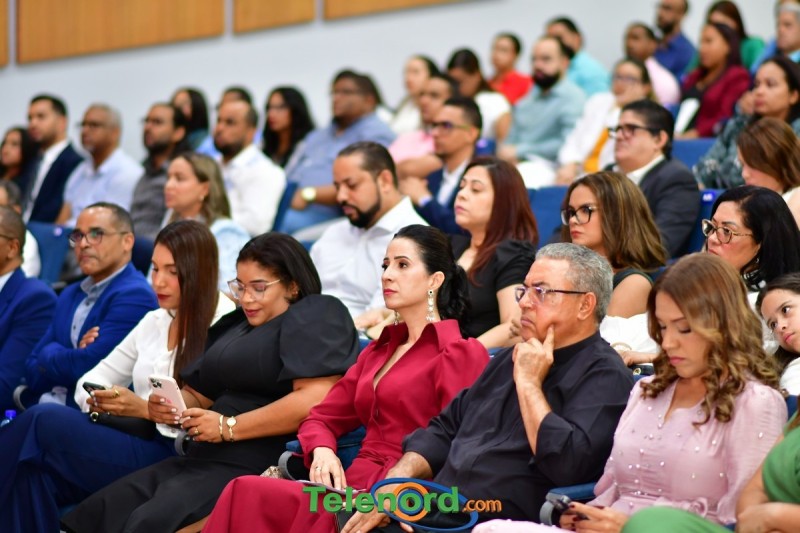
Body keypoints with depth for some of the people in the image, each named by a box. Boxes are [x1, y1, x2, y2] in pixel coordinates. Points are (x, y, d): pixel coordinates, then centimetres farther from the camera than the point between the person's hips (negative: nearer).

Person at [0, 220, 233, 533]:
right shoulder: (153, 322, 19)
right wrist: (97, 401, -3)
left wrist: (147, 409, -19)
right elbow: (93, 379, 21)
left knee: (44, 420, -22)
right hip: (132, 438, 7)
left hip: (172, 456, -7)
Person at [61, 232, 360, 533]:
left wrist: (229, 427, -13)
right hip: (204, 459, 9)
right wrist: (169, 407, 3)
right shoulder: (235, 326, 26)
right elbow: (197, 395, 29)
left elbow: (316, 398, -16)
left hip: (257, 464, -9)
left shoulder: (319, 315, -1)